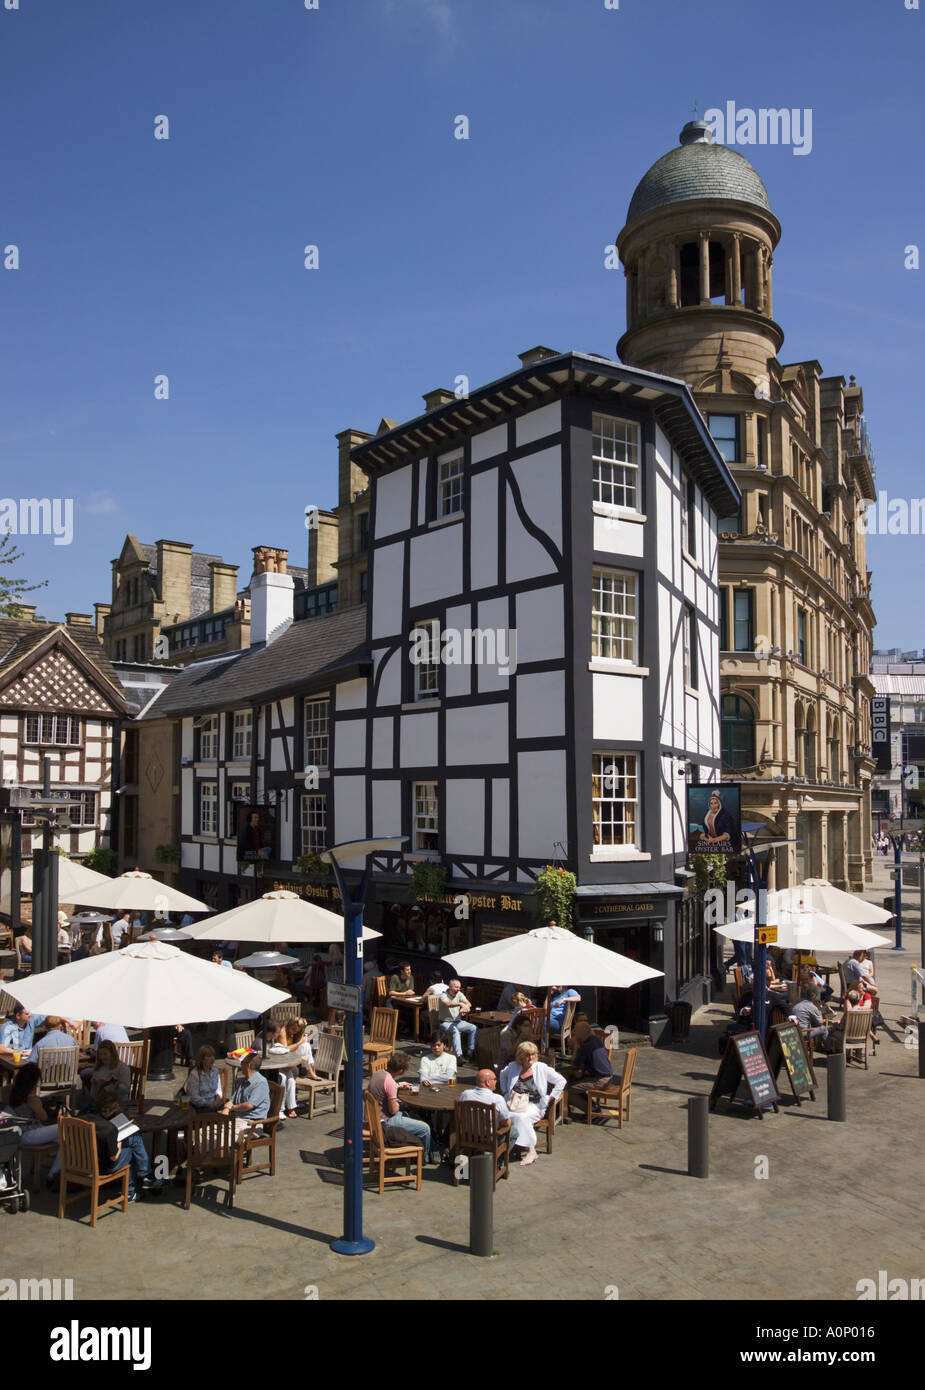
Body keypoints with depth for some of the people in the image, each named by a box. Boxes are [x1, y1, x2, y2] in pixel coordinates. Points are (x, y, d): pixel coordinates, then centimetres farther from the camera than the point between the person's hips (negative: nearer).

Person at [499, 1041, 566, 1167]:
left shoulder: (541, 1068, 0)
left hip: (534, 1105, -3)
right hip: (515, 1103, 3)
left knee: (522, 1117, -35)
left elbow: (561, 1081, 4)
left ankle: (531, 1151, -22)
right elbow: (503, 1075, 32)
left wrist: (551, 1098, 1)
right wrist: (504, 1091, 21)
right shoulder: (513, 1066, 9)